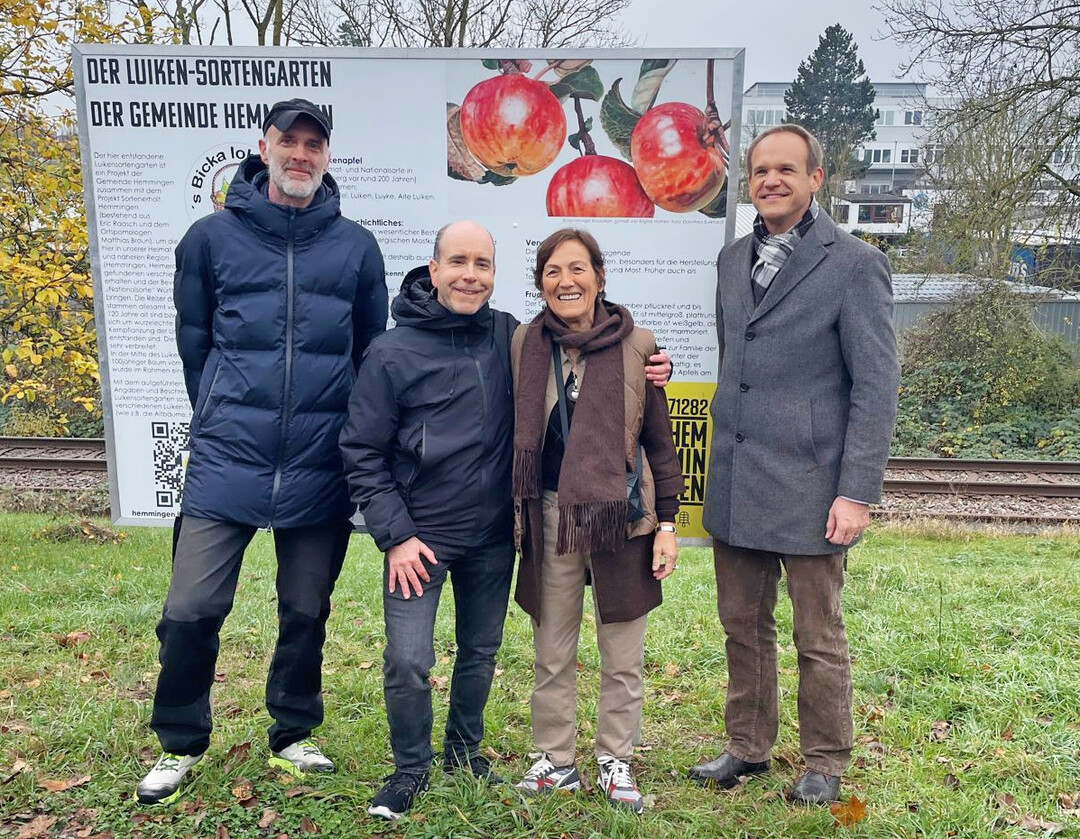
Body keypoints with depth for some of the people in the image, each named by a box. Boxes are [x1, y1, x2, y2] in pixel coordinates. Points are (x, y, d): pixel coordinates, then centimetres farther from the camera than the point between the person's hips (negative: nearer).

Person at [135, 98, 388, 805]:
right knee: (191, 611, 0)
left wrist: (353, 440, 10)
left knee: (306, 613, 12)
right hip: (226, 463, 0)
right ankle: (181, 743, 27)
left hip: (321, 473, 1)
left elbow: (374, 354, 10)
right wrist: (222, 421, 9)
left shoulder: (357, 246, 5)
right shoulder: (212, 237, 3)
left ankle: (292, 736, 34)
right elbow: (193, 341, 10)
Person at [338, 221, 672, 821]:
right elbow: (363, 452, -6)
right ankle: (412, 767, 22)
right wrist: (395, 534, -11)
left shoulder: (509, 337, -1)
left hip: (494, 534, 3)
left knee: (481, 652, 16)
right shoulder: (393, 353, -10)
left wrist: (646, 370, -8)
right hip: (421, 535, -3)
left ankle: (464, 749, 40)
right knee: (408, 661, -5)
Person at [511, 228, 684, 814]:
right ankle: (555, 760, 31)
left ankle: (615, 763, 30)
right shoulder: (525, 343, 3)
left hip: (621, 518, -1)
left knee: (623, 659, 10)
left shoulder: (637, 346, -2)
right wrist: (516, 516, 11)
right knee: (552, 654, 13)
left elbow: (659, 441, 3)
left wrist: (667, 523, 0)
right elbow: (517, 434, 11)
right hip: (550, 518, 2)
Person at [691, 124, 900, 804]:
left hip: (807, 490, -5)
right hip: (735, 486, 6)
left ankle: (825, 766, 29)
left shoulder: (855, 264, -7)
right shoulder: (734, 260, 12)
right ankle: (748, 748, 34)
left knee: (819, 639, 9)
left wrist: (858, 493, -14)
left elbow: (877, 386, -10)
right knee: (744, 627, 16)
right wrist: (727, 457, 7)